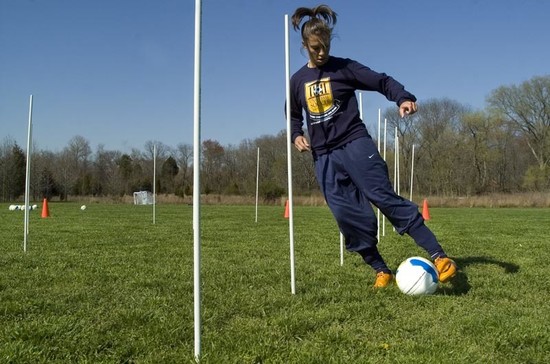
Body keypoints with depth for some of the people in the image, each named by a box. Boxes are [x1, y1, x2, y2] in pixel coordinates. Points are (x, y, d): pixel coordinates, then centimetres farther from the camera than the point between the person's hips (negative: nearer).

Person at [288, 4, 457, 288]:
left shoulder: (344, 67, 0)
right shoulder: (297, 80, 12)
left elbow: (382, 81, -5)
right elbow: (292, 115, 26)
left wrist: (403, 98, -24)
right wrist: (296, 136, 6)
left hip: (355, 143, -4)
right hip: (323, 157, 4)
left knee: (384, 196, -17)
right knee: (348, 216, -4)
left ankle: (438, 256, -17)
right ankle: (381, 270, 8)